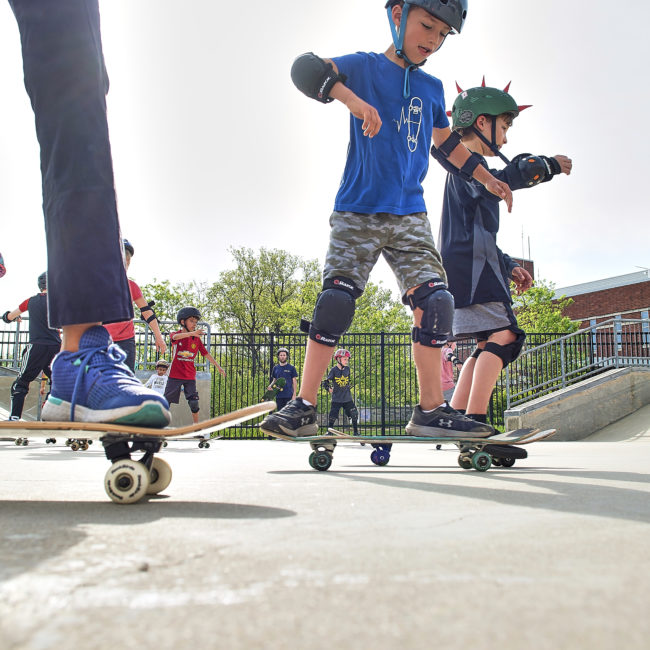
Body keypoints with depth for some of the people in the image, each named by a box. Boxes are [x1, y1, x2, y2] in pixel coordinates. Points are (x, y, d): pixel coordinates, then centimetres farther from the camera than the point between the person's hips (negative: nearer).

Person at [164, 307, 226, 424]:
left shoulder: (197, 339, 5)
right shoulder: (175, 335, -5)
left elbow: (206, 354, 11)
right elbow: (176, 337, -30)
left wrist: (218, 367, 6)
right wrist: (192, 333, -49)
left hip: (190, 376, 2)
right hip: (175, 375, -2)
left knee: (193, 402, -3)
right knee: (167, 401, 2)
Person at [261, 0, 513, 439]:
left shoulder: (432, 89, 17)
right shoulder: (366, 66, 2)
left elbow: (448, 141, 32)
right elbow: (306, 68, -15)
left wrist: (487, 179, 34)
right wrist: (356, 101, -30)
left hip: (410, 217, 4)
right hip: (357, 213, -4)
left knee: (436, 304, -8)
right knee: (334, 302, -13)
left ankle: (431, 412, 0)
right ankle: (304, 408, -4)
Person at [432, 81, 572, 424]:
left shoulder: (466, 168, 30)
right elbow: (496, 184, -25)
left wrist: (509, 266, 26)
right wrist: (548, 166, -14)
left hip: (469, 266, 10)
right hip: (471, 263, -10)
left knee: (488, 344, 7)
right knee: (503, 334, -17)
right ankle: (475, 420, -23)